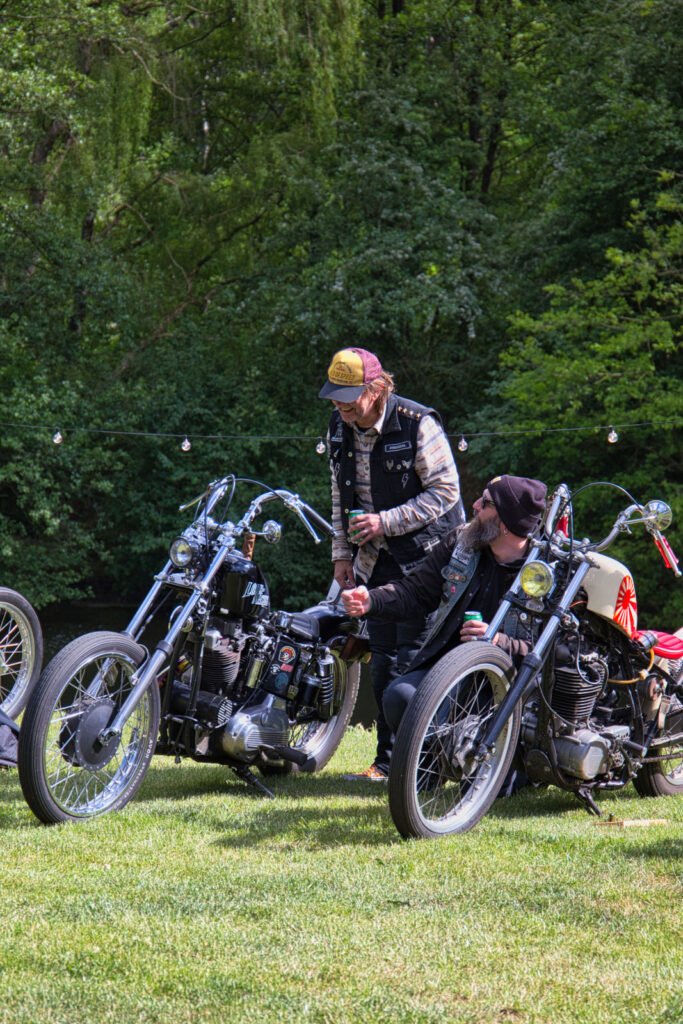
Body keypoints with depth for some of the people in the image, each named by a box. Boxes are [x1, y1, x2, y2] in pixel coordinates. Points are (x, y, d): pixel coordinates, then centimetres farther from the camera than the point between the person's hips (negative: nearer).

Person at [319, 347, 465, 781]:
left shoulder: (417, 424, -16)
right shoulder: (340, 429, 6)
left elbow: (445, 491, -15)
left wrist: (386, 522, -20)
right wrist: (342, 553, 13)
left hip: (427, 552, -7)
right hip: (378, 558, 7)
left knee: (413, 659, -13)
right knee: (383, 660, 8)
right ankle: (387, 759, 13)